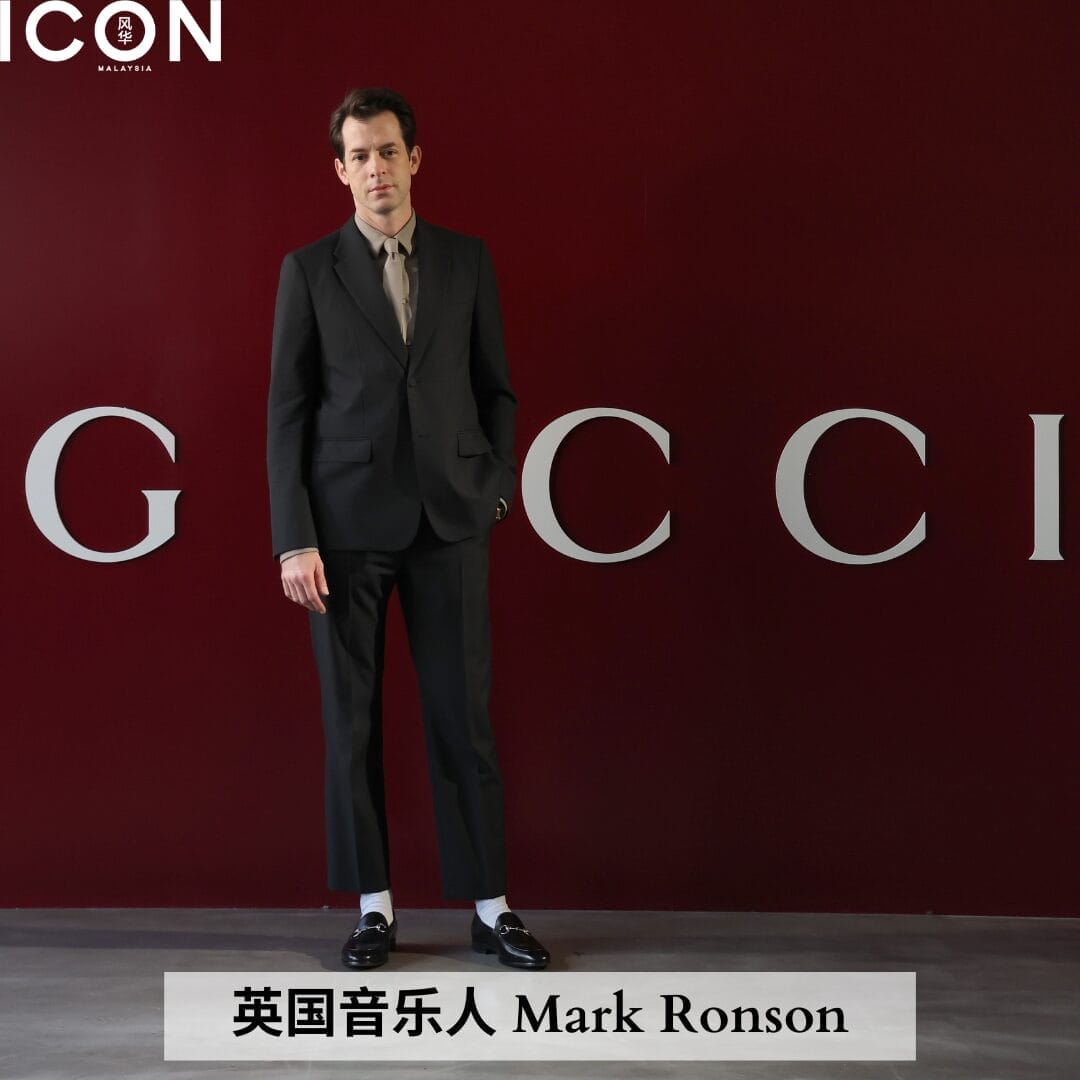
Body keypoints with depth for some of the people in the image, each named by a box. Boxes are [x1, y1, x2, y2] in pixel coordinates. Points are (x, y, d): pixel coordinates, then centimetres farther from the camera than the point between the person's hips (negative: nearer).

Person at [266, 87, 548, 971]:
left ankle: (490, 907, 11)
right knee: (352, 720, 4)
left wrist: (496, 490, 1)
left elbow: (495, 388, 12)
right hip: (346, 525, -1)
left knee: (464, 716, 3)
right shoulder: (309, 269, 2)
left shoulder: (467, 260, 7)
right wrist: (294, 540, -8)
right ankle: (375, 906, 16)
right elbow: (287, 408, -1)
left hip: (449, 522, 1)